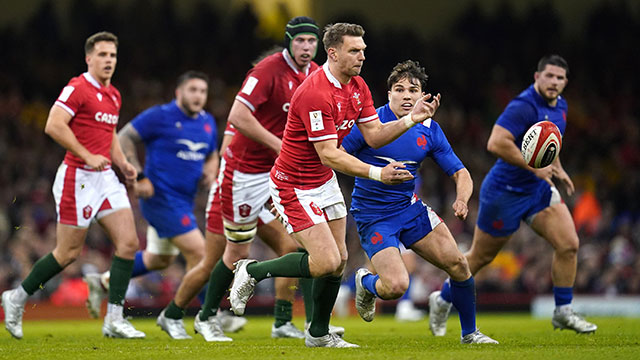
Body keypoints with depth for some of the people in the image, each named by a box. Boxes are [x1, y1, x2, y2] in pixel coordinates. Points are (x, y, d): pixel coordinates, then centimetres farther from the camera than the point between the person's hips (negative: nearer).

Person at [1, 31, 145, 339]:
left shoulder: (113, 95, 15)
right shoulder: (77, 88, -12)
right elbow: (54, 126, -21)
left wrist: (123, 163, 10)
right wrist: (87, 156, -23)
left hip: (105, 176, 8)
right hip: (77, 178, -8)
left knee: (128, 242, -4)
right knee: (69, 252, -3)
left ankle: (114, 320, -1)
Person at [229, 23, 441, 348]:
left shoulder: (357, 86, 1)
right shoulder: (315, 93, -28)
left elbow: (373, 135, 1)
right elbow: (328, 154, -28)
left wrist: (411, 118, -12)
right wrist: (376, 174, -34)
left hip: (324, 182, 9)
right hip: (294, 187, -9)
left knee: (339, 259, 9)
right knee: (327, 263, -15)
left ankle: (319, 333, 24)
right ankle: (252, 271, 5)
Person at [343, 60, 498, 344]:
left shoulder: (430, 130, 1)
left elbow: (460, 174, 5)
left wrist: (461, 200, -17)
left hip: (410, 208, 5)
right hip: (373, 216, -5)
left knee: (457, 264, -4)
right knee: (396, 286, -20)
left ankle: (469, 332, 18)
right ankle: (366, 283, 18)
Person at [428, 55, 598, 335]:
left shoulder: (559, 106, 6)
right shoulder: (524, 106, -24)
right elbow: (496, 143, -34)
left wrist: (557, 168, 11)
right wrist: (535, 168, -29)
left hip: (539, 189, 7)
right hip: (505, 192, -7)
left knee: (568, 244, -8)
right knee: (481, 257, 7)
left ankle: (563, 312, 4)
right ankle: (442, 301, 29)